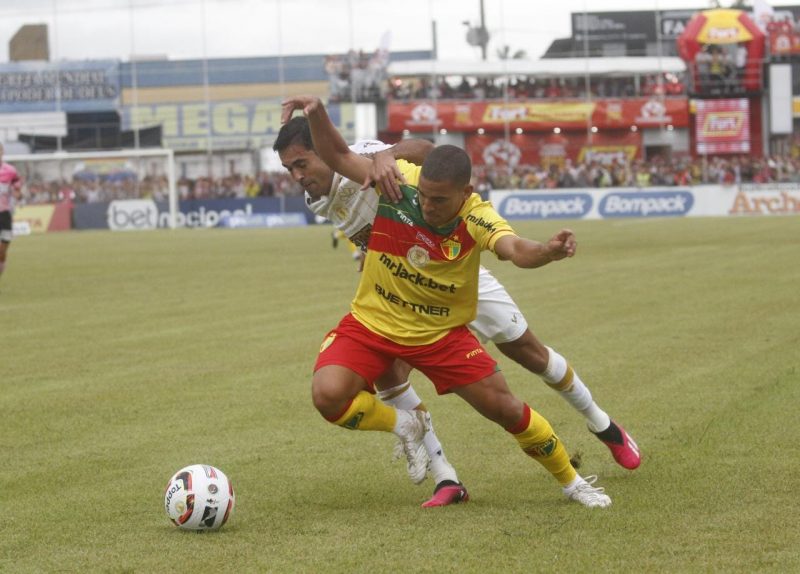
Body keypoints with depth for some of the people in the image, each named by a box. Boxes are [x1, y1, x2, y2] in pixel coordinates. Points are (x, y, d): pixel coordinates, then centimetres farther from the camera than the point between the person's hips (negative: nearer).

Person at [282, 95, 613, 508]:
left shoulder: (477, 218, -25)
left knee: (504, 407, 1)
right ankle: (402, 424, 8)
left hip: (441, 333, -1)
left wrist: (548, 252, -68)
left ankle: (571, 481, 27)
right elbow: (338, 156, -8)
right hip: (371, 323, 1)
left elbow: (515, 249, -45)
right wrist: (317, 113, -26)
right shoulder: (400, 180, -20)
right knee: (327, 394, -25)